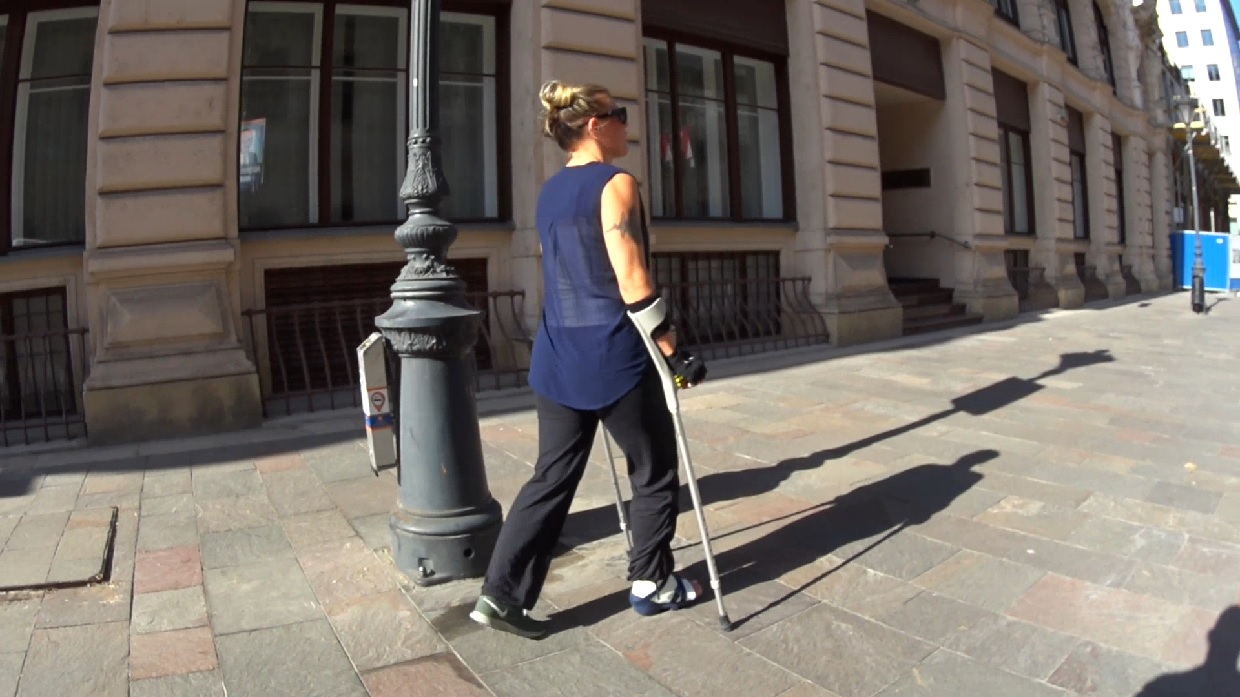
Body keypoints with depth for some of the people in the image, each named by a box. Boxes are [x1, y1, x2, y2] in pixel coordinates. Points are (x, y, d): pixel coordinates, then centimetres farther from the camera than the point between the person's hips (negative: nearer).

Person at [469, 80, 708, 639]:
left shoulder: (548, 193, 15)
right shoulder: (616, 184, -10)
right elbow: (633, 283, -17)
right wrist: (675, 353, -12)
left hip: (557, 357, 8)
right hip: (614, 357, -7)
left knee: (552, 476, 13)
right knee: (654, 471, 12)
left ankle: (501, 592, 13)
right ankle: (652, 585, 25)